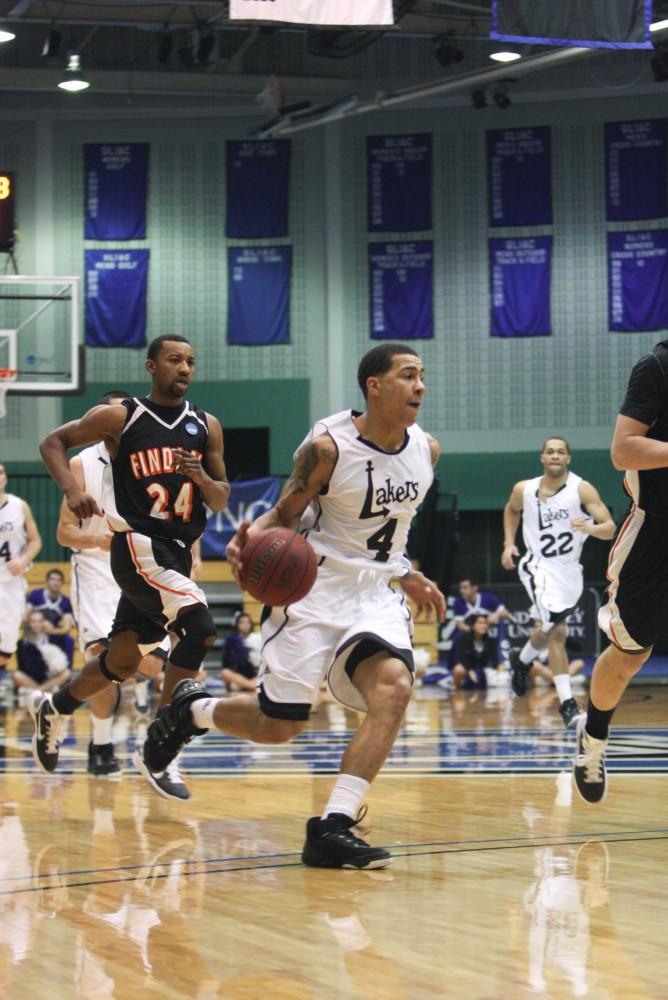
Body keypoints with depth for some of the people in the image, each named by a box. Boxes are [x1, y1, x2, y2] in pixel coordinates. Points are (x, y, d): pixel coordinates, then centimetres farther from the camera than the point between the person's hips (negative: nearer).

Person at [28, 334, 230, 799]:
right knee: (201, 628, -25)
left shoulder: (206, 426, 6)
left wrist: (202, 478, -13)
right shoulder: (119, 417, -6)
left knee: (122, 661, 15)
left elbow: (222, 500, 10)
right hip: (138, 546, -6)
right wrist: (72, 489, -15)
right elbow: (54, 441, 3)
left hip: (177, 551, 6)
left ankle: (53, 708, 43)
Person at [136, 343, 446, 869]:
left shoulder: (426, 450, 2)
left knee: (394, 688, -25)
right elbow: (284, 515, -5)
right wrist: (252, 538, -25)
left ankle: (332, 827, -23)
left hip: (377, 592, 4)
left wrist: (409, 577, 24)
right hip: (317, 587, -4)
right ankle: (193, 707, 32)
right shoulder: (328, 447, -15)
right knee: (278, 725, -2)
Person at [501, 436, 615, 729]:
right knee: (557, 632, -19)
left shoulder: (582, 490, -12)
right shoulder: (524, 489, -5)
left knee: (550, 630, 21)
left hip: (570, 570, 2)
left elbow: (610, 528, -18)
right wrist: (509, 543, 6)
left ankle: (521, 660, 53)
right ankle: (567, 703, -17)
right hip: (539, 567, -2)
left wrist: (589, 528, -38)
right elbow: (511, 510, 18)